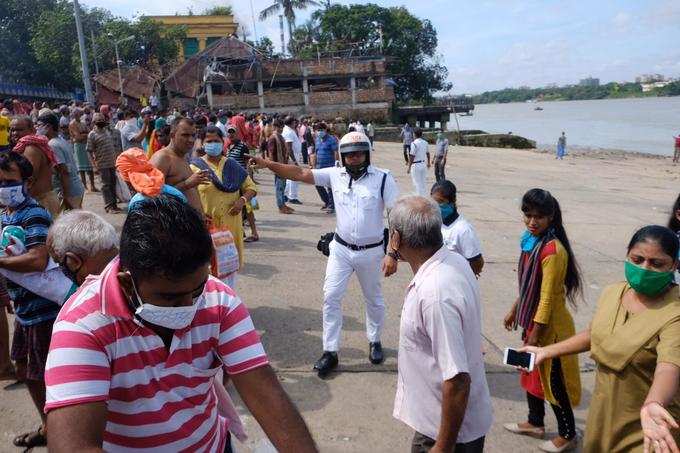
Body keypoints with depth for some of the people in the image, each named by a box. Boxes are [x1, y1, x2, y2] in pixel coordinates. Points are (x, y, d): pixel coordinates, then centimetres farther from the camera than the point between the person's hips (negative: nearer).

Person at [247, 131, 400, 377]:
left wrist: (392, 254, -18)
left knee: (373, 299, 16)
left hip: (371, 252, -2)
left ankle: (374, 341, 40)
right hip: (341, 249, 2)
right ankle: (330, 351, 14)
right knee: (331, 297, 1)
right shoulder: (335, 175, -4)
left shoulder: (383, 178, -14)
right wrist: (268, 164, -18)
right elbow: (301, 174, -7)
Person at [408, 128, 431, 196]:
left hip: (416, 165, -7)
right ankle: (424, 196, 25)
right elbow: (428, 154, 16)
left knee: (417, 184, 1)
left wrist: (409, 167, -13)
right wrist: (428, 163, 31)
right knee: (423, 183, 18)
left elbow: (412, 157, -19)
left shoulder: (414, 143, -18)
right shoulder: (425, 143, 4)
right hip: (423, 164, 7)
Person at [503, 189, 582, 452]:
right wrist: (514, 311, 20)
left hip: (549, 325, -9)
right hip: (532, 319, 9)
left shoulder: (553, 250, -25)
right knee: (531, 372, 21)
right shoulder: (532, 241, 2)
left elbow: (547, 298, -23)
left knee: (553, 380, 7)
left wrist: (535, 335, -20)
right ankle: (535, 423, 40)